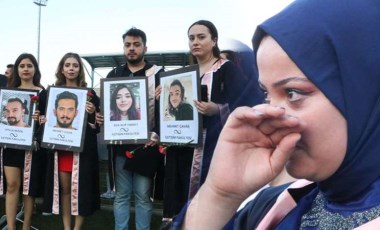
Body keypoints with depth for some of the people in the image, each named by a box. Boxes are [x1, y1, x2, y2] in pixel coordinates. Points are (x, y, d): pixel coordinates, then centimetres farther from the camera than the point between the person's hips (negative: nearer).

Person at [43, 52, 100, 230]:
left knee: (80, 187, 2)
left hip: (82, 148, -2)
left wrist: (92, 113, -19)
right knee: (64, 188, 9)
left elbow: (97, 123, 1)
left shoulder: (89, 93, 0)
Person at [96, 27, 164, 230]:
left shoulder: (158, 74, 0)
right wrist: (99, 116, -8)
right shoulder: (114, 75, 11)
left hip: (145, 144, -3)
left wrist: (156, 134, -20)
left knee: (143, 195, 5)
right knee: (121, 195, 11)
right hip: (119, 145, 3)